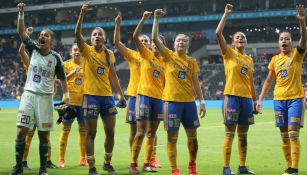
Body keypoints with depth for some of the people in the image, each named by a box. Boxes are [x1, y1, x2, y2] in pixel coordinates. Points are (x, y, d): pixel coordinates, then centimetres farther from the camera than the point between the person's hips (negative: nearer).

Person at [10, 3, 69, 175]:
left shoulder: (56, 57, 0)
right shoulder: (33, 49, 5)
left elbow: (62, 78, 5)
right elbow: (21, 32, -1)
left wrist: (66, 94, -8)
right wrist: (21, 13, -11)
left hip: (45, 97, -2)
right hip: (28, 94, 2)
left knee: (44, 134, 1)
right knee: (21, 131, -6)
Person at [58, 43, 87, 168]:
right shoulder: (66, 64, 2)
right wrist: (72, 73, -22)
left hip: (83, 101, 3)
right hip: (69, 101, -3)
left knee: (83, 129, 6)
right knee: (66, 129, -3)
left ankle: (83, 158, 16)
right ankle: (61, 159, 1)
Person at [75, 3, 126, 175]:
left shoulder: (110, 54, 9)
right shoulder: (87, 51, -2)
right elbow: (77, 34, -18)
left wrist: (121, 94, 15)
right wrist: (82, 14, -29)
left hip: (107, 96, 4)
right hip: (91, 96, -4)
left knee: (110, 132, 6)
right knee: (91, 134, -1)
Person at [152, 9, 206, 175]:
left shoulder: (192, 62, 10)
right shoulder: (169, 56, 1)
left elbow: (196, 83, 11)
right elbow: (155, 38, -10)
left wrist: (202, 102, 5)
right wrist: (156, 19, -13)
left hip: (189, 102, 3)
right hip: (172, 101, -3)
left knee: (192, 136, 8)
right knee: (172, 137, -1)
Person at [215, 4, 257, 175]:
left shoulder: (249, 59, 15)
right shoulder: (229, 53, 1)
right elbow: (218, 33, -12)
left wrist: (255, 101, 16)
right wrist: (226, 14, -10)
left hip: (247, 98, 5)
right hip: (232, 96, -5)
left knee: (243, 135, 9)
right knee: (230, 134, -5)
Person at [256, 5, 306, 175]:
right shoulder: (275, 59, 10)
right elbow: (268, 81, 16)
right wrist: (260, 99, 10)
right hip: (279, 99, 4)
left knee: (293, 134, -12)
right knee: (284, 135, 5)